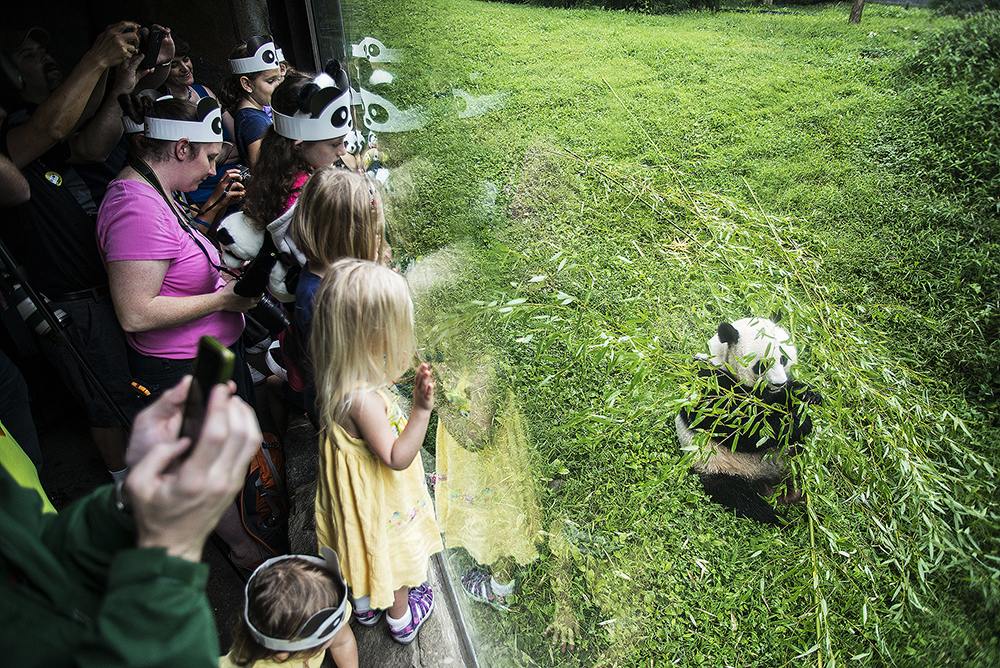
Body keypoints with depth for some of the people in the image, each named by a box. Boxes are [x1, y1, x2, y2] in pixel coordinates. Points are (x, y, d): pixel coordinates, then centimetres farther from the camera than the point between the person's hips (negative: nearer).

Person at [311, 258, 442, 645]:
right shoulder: (363, 399, -41)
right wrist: (422, 409, -42)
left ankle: (364, 606, 60)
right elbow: (396, 458, -34)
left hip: (355, 493, 7)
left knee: (367, 549, 32)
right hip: (377, 498, -7)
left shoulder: (340, 374, -16)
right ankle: (401, 619, 50)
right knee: (393, 554, 22)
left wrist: (399, 371, -5)